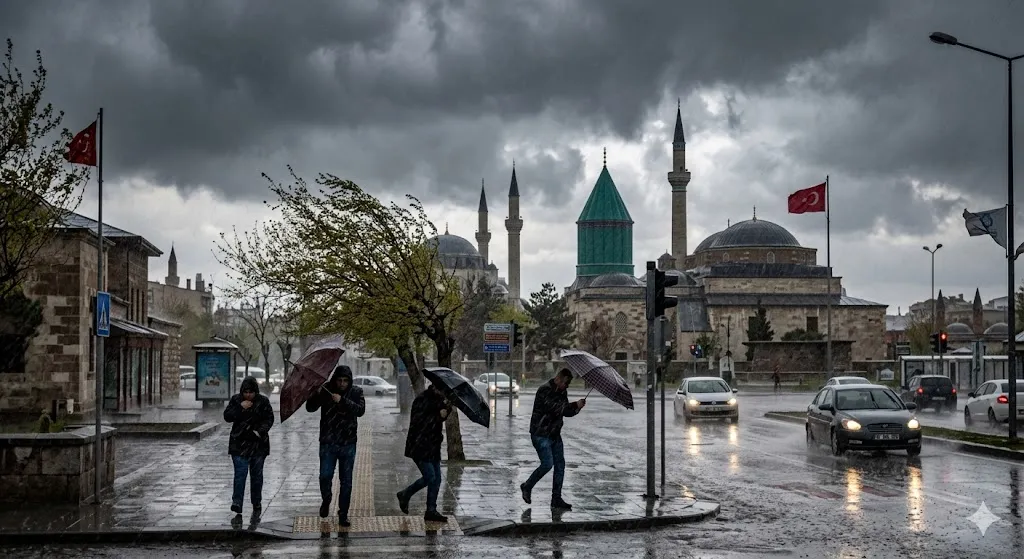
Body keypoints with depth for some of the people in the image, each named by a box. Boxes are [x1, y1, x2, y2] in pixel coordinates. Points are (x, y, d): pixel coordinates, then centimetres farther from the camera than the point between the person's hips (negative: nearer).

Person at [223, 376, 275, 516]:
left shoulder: (263, 401, 1)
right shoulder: (235, 400, 3)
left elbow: (269, 419, -2)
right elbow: (227, 417, -3)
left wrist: (259, 431, -17)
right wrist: (240, 408, -16)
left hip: (258, 443, 1)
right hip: (239, 443, -1)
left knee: (256, 474, 8)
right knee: (240, 472, -13)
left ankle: (257, 504, 18)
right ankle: (237, 503, -16)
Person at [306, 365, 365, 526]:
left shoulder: (356, 392, 0)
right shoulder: (326, 391, -2)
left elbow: (361, 410, -17)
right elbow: (310, 407, -9)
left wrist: (342, 401, -28)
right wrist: (316, 395, -28)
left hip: (348, 444, 0)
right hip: (328, 443, 0)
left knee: (346, 481, 4)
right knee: (325, 476, -6)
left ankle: (343, 514, 15)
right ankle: (326, 501, 25)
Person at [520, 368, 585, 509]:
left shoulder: (561, 392, 12)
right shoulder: (544, 391, -16)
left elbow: (567, 412, 15)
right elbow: (555, 408, -27)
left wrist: (577, 407, -6)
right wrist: (575, 405, -23)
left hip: (555, 434, 9)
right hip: (541, 434, -9)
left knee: (560, 465, 4)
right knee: (547, 464, -14)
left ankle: (556, 499, 9)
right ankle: (527, 487, 8)